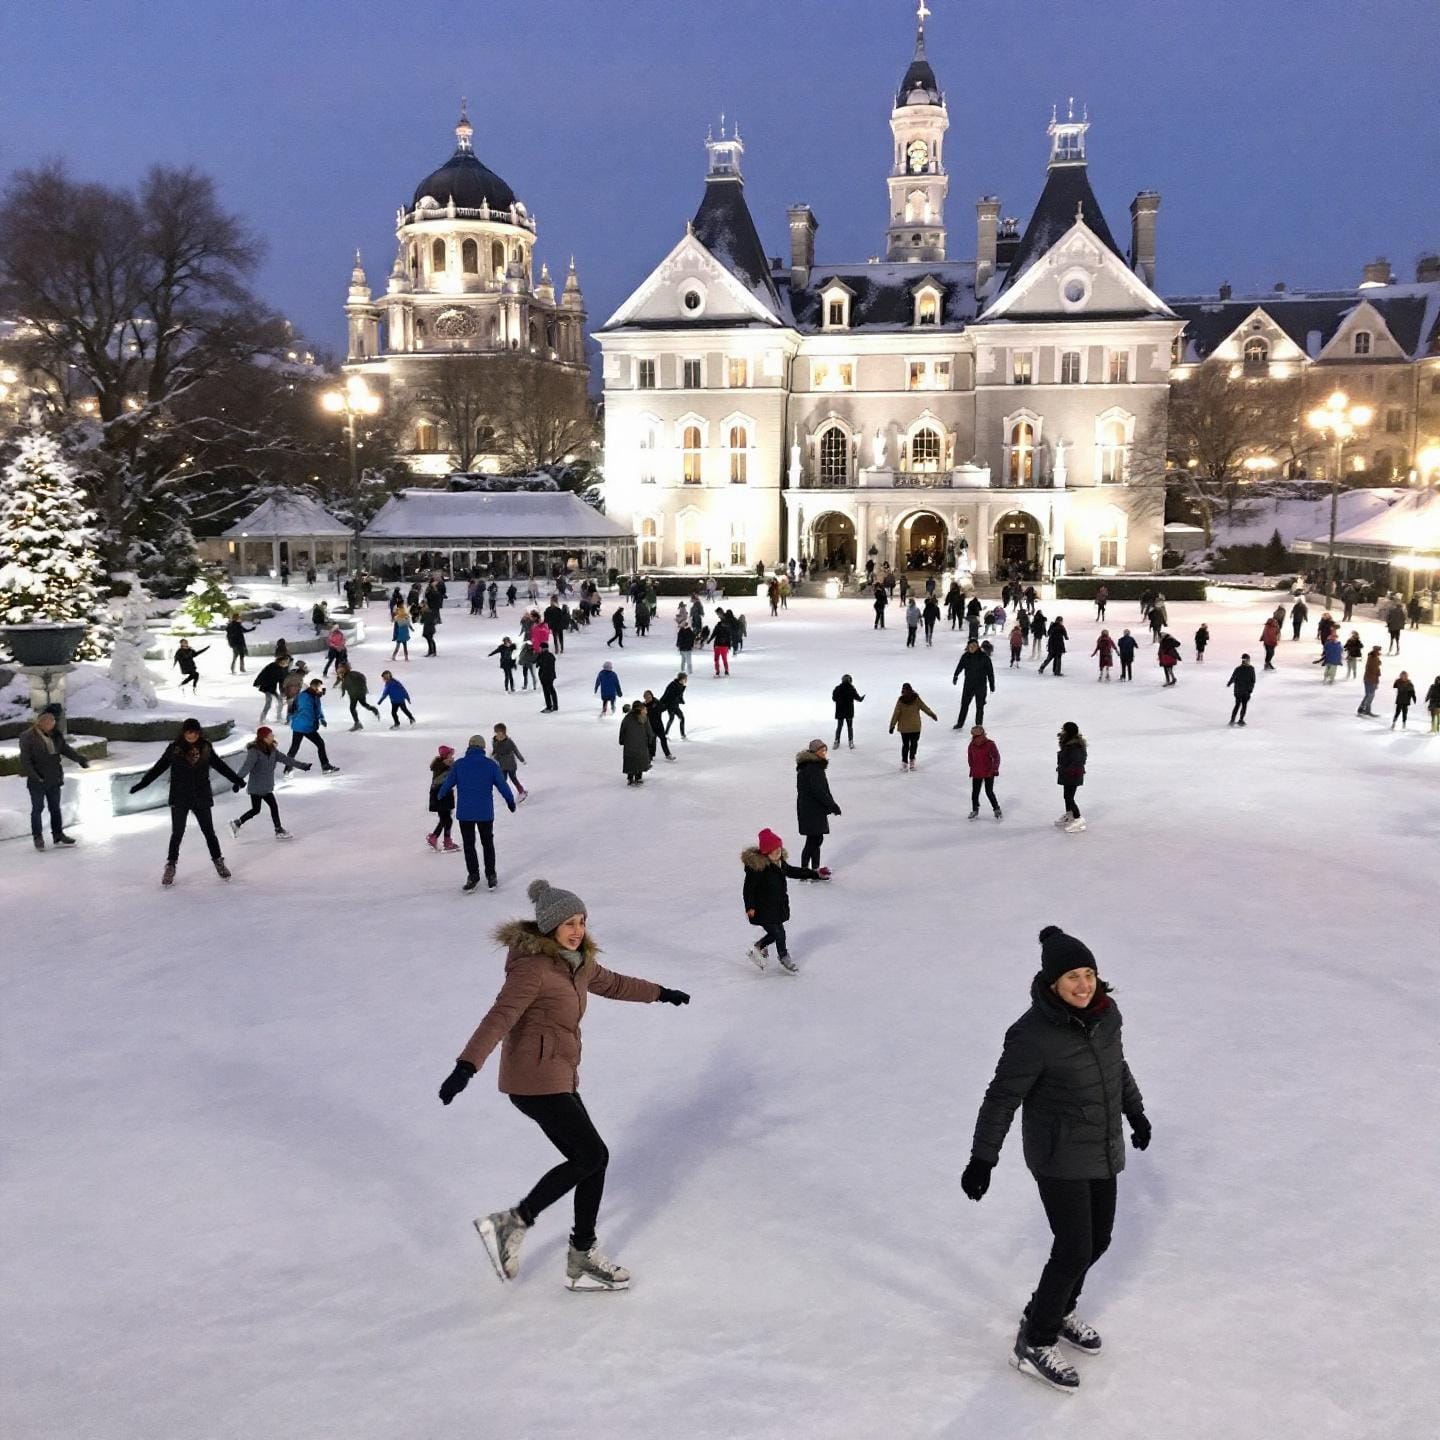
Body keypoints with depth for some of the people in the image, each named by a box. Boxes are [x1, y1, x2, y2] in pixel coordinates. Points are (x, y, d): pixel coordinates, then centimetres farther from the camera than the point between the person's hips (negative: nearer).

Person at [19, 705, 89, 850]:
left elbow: (66, 749, 11)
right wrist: (34, 776, -22)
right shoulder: (28, 737, -15)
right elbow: (25, 759, -16)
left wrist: (81, 759, 3)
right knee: (38, 808, 4)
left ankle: (58, 835, 24)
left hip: (54, 779, 6)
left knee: (55, 808, 14)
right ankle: (37, 837, 14)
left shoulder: (56, 735, 2)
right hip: (37, 782, -6)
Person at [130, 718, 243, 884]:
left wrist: (236, 779, 18)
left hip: (202, 798, 2)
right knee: (177, 834, 1)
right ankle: (170, 867, 13)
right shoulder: (174, 749, -6)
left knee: (209, 832, 10)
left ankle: (218, 861, 25)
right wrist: (141, 784, -5)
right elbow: (157, 768, -2)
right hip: (179, 799, -2)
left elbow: (220, 765, 11)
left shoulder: (206, 748, 0)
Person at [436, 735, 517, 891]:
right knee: (488, 843, 16)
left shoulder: (458, 764, -8)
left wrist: (439, 795, 23)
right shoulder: (491, 764, -7)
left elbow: (448, 783, 1)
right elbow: (502, 785, -2)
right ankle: (491, 875, 20)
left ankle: (473, 876, 11)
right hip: (486, 812, 1)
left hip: (465, 812, -1)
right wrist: (511, 801, 15)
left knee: (469, 845, 12)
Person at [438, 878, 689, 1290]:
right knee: (591, 1156, -6)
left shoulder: (576, 962, 10)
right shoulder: (532, 966, -18)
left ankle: (583, 1256, 21)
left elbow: (612, 984, 29)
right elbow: (500, 1016, -30)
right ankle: (513, 1222, 2)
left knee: (590, 1159, 10)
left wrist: (659, 993, 41)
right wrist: (466, 1065, -42)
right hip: (536, 1080, -9)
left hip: (560, 1077, 9)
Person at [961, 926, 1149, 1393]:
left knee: (1098, 1239, 17)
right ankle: (1033, 1342, 13)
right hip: (1059, 1157, -7)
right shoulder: (1033, 1034, -26)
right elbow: (1002, 1097, -18)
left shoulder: (1106, 1012, -6)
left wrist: (1135, 1112, 25)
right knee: (1074, 1251, -6)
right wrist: (982, 1158, -15)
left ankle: (1059, 1310, 41)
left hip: (1104, 1149, 7)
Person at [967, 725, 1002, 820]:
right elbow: (970, 758, 11)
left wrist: (994, 769, -12)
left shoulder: (990, 744, -15)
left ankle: (997, 809, 17)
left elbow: (996, 758, -9)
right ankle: (975, 809, 28)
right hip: (976, 773, 4)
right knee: (975, 792, 8)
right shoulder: (971, 746, -4)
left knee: (989, 792, -2)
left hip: (988, 773, -4)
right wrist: (972, 768, 10)